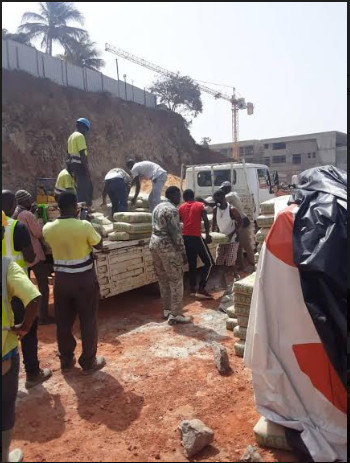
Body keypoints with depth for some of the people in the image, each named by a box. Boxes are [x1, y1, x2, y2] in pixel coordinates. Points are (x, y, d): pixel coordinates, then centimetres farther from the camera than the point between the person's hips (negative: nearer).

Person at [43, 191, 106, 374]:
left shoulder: (48, 228, -6)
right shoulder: (84, 226, -18)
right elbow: (99, 245, -4)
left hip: (61, 279, 4)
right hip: (84, 279, -4)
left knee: (63, 321, 16)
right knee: (88, 321, 10)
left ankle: (66, 360, 30)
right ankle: (88, 362, 21)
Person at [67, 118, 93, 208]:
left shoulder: (71, 136, 20)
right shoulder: (80, 136, -10)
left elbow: (69, 154, 21)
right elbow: (82, 154, -19)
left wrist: (72, 167, 24)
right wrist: (87, 168, -20)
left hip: (74, 165, 10)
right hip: (80, 165, -10)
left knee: (89, 186, 16)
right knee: (83, 189, -6)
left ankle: (88, 206, 19)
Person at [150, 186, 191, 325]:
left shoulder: (158, 207, 15)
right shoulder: (172, 209, -14)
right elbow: (176, 233, -18)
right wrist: (183, 252, -13)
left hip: (154, 243, 9)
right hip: (168, 247, -9)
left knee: (163, 279, 15)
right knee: (176, 281, -2)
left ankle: (167, 310, 24)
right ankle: (175, 315, 2)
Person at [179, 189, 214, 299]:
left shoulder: (181, 207, 12)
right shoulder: (200, 205, 3)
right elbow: (206, 221, -9)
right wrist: (207, 235, -4)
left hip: (185, 237, 5)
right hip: (196, 237, -5)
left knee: (192, 264, 15)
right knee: (209, 262, 3)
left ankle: (192, 289, 17)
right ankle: (201, 289, -5)